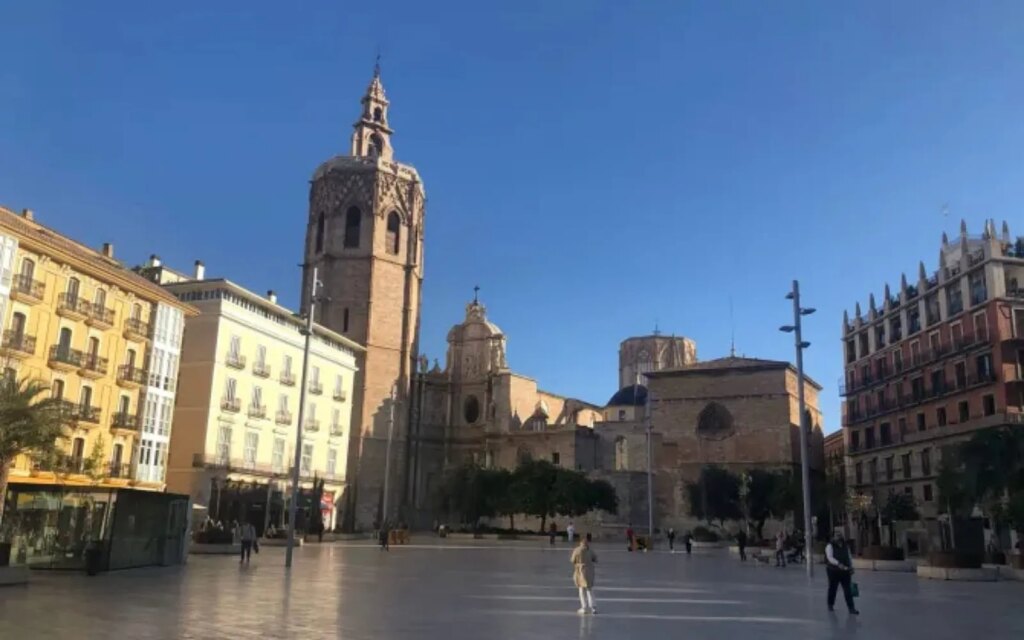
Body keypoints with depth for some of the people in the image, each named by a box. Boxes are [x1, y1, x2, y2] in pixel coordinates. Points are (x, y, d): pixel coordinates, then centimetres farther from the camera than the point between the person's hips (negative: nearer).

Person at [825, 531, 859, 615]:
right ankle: (830, 605, 26)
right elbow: (830, 558, -21)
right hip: (834, 571, -4)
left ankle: (851, 608, -4)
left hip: (845, 571, 4)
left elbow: (849, 558, 19)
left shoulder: (845, 546, 11)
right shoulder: (830, 546, -8)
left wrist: (851, 567, 6)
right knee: (832, 589, 8)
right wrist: (838, 564, -35)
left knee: (848, 590, -3)